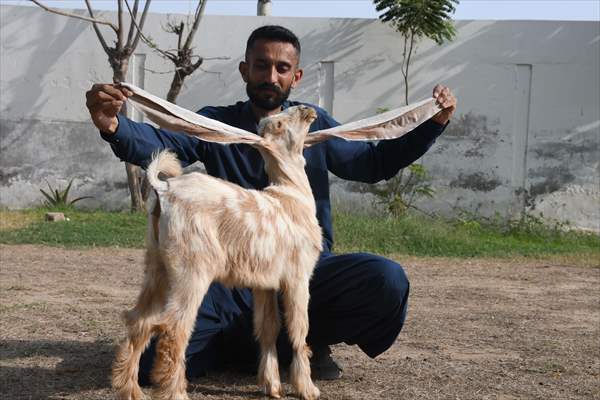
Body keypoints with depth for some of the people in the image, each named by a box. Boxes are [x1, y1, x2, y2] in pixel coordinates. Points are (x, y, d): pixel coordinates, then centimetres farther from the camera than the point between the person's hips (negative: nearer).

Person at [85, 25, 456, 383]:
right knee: (155, 362, -22)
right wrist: (114, 126, -34)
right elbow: (157, 143, -11)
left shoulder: (314, 124, 12)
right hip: (233, 281, -1)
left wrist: (433, 124, 6)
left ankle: (308, 338, 0)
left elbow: (376, 163, 20)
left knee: (387, 279, -29)